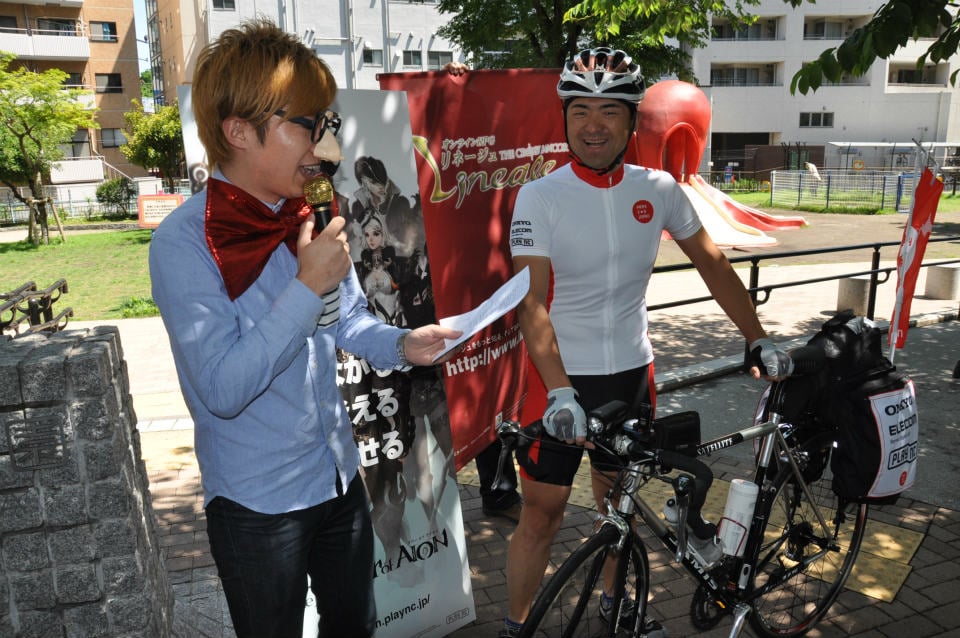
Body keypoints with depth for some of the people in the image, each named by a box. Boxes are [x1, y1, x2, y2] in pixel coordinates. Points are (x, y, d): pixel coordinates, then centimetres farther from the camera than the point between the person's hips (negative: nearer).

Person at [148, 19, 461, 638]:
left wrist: (403, 344, -8)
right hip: (257, 502, -6)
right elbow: (222, 388, -27)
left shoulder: (308, 219, 0)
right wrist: (308, 286, -28)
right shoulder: (184, 243, -20)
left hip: (341, 477, 6)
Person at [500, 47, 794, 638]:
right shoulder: (539, 197, -13)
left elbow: (713, 265, 6)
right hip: (562, 374, -3)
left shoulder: (658, 189, -3)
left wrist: (759, 340, 3)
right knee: (543, 511, 4)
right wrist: (560, 391, -31)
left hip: (632, 372, 4)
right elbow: (533, 302, -21)